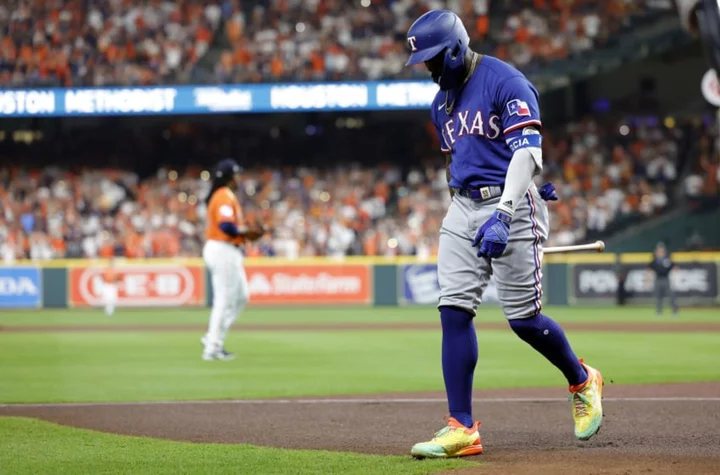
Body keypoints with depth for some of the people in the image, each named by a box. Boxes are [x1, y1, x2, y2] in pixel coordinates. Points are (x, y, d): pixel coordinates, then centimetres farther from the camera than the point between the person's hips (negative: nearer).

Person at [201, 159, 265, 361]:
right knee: (225, 300, -6)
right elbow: (226, 226, -26)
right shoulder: (225, 197, -15)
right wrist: (248, 232, -17)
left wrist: (246, 232, 9)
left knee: (241, 296, 16)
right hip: (223, 251, -10)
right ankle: (213, 347, -2)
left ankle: (213, 338, 16)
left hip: (228, 251, 10)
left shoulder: (221, 196, 17)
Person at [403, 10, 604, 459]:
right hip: (463, 209, 7)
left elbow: (528, 152, -20)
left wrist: (502, 216, -29)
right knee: (454, 311, -6)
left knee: (523, 318, -4)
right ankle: (462, 428, -7)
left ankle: (583, 381, 25)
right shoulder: (442, 102, 15)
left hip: (512, 206, -7)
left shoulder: (505, 82, -12)